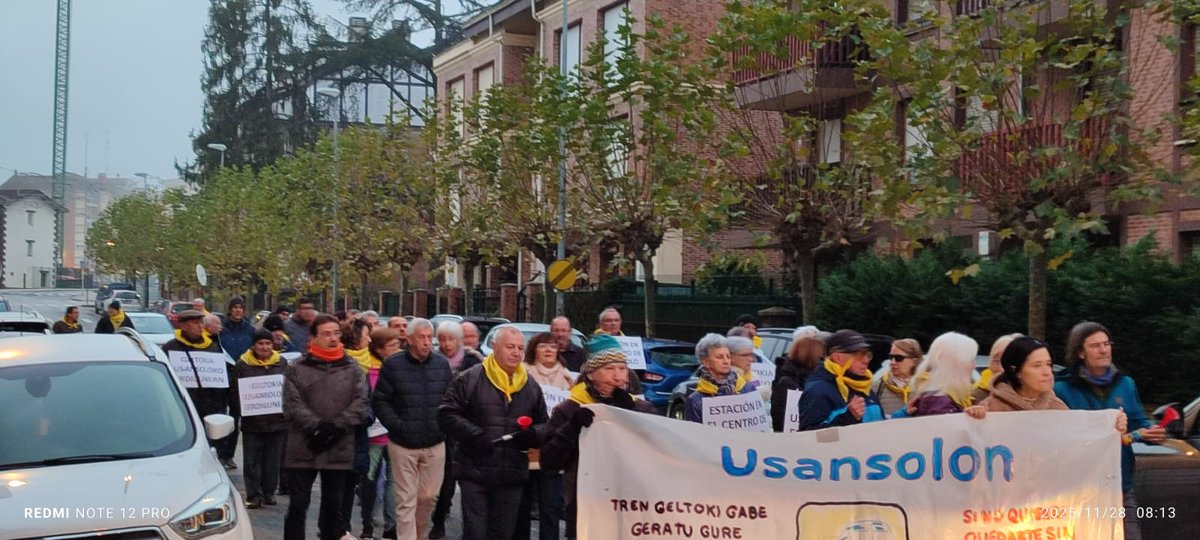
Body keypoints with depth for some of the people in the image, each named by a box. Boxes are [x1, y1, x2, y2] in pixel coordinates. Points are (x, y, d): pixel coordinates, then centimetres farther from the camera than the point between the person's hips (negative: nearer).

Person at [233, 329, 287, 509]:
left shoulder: (282, 364, 7)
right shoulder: (242, 365, 0)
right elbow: (234, 392, 0)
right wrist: (243, 409, -13)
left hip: (277, 420, 2)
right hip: (252, 422, -2)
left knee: (273, 460, 8)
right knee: (252, 460, 1)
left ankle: (269, 492, 18)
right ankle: (254, 494, 6)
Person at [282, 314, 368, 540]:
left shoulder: (353, 370, 7)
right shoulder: (296, 370, 2)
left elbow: (360, 404, -3)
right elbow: (293, 405, -8)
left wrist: (336, 427, -16)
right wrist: (318, 426, -20)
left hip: (340, 450, 2)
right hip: (303, 449, -1)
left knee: (334, 507, 11)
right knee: (297, 505, 4)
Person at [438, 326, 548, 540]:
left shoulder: (532, 387, 11)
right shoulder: (469, 379, -4)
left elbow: (544, 425, 17)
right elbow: (447, 415, -5)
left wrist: (533, 434, -7)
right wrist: (475, 435, -18)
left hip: (512, 475, 4)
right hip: (475, 472, -4)